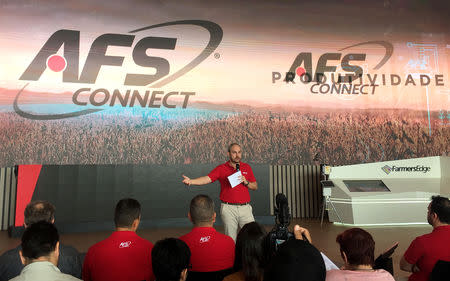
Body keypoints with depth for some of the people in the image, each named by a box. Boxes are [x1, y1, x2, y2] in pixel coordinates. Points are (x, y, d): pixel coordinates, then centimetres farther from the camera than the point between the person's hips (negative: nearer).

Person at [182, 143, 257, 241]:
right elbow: (207, 179, -14)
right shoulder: (221, 168, 0)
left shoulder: (247, 167, 9)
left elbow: (255, 187, 12)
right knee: (231, 238, 5)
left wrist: (246, 182, -8)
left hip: (245, 207, 2)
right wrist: (190, 181, -29)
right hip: (228, 208, -2)